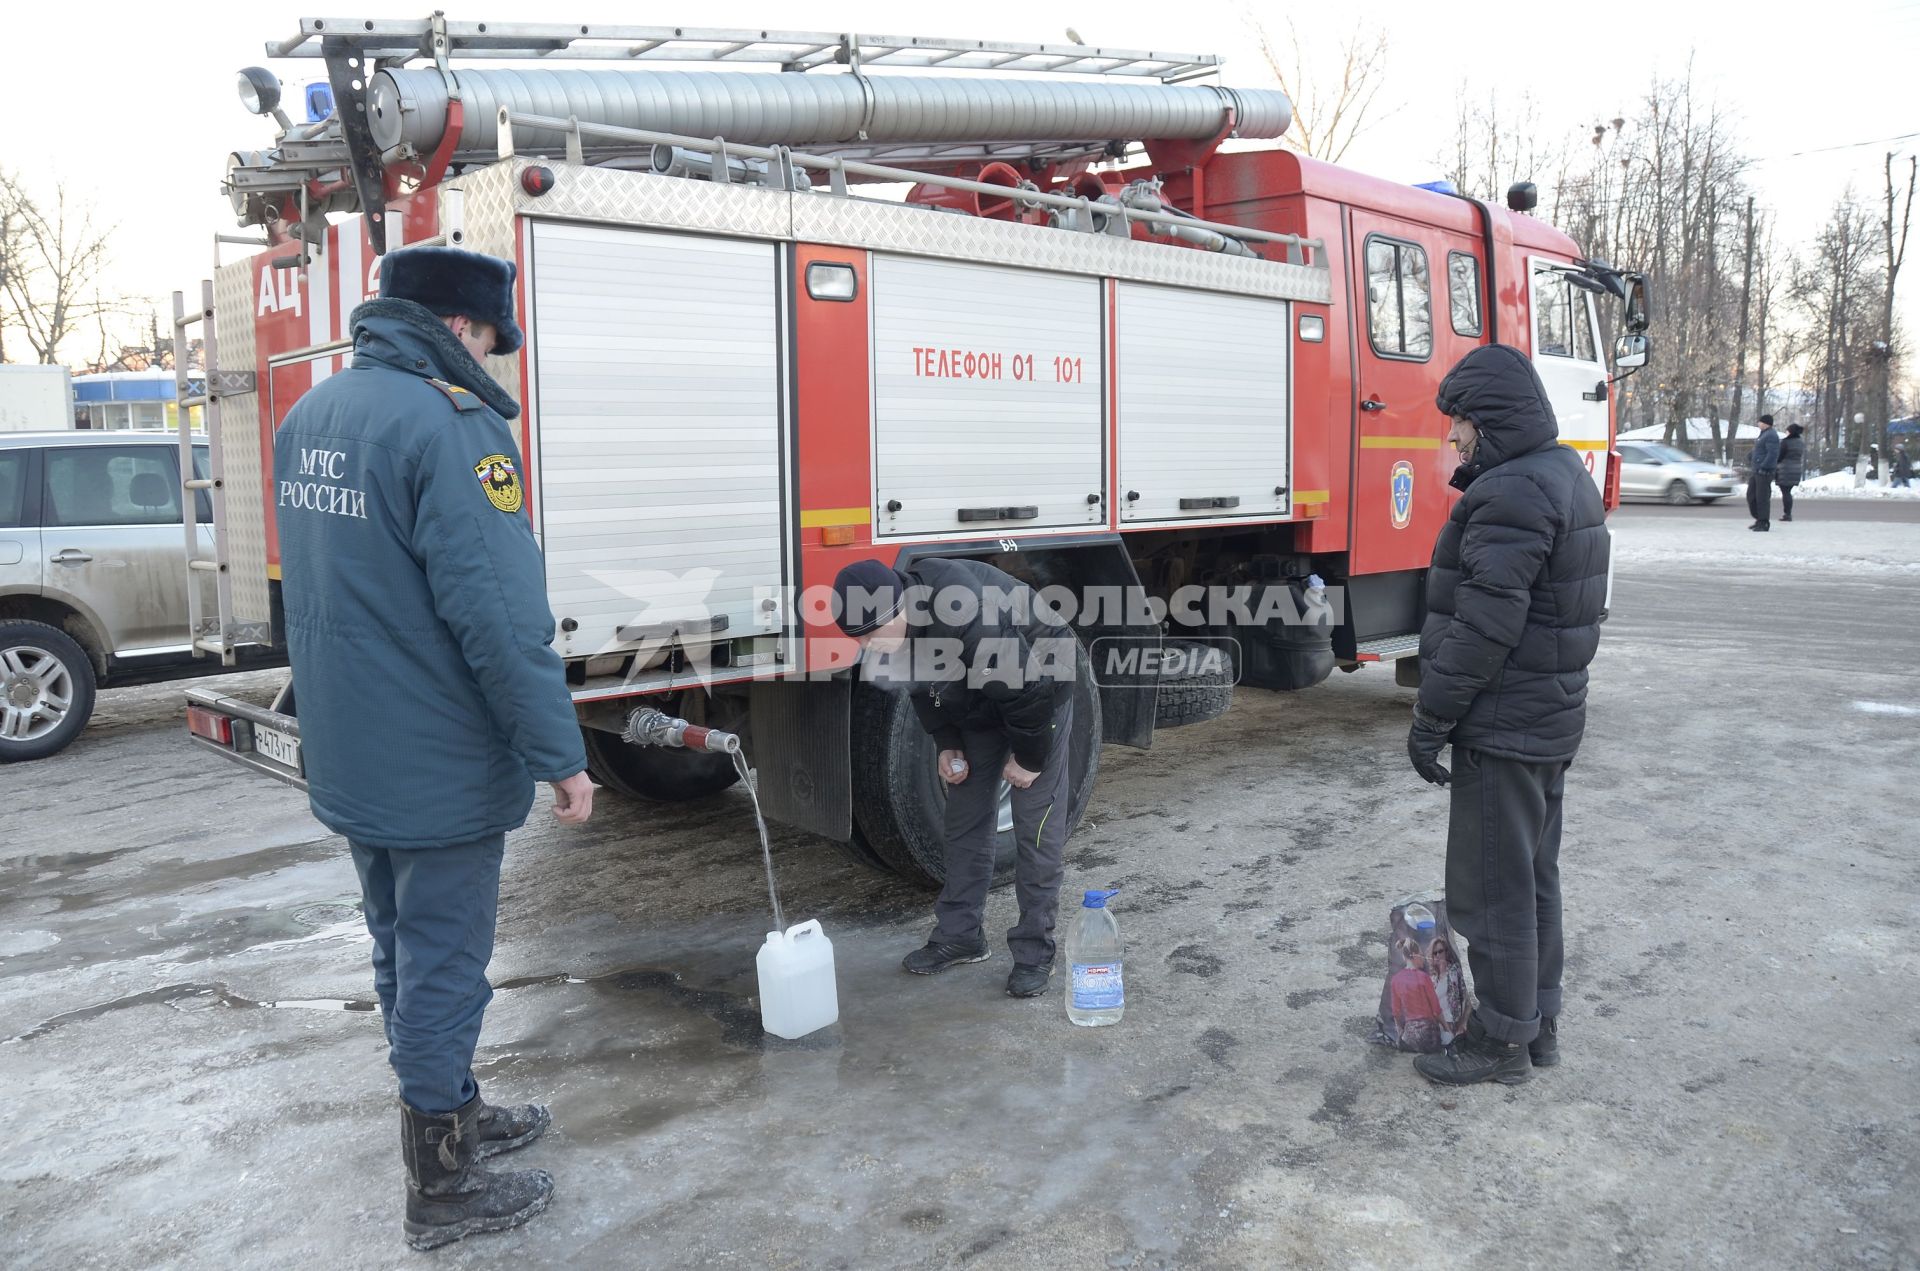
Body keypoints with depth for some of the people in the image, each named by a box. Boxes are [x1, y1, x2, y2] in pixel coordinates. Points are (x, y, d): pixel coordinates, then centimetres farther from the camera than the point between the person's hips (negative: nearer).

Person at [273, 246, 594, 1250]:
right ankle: (441, 1190, 19)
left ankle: (455, 1114, 40)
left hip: (347, 761, 9)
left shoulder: (308, 417, 8)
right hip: (439, 770, -9)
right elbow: (498, 614, -25)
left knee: (403, 953, 21)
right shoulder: (448, 425, -21)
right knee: (443, 968, 5)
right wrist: (559, 754, -20)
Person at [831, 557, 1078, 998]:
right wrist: (947, 745, -2)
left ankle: (1035, 952, 1)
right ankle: (959, 935, 20)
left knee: (1036, 826, -7)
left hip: (1040, 692, -7)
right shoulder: (896, 632, -16)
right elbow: (923, 687, 3)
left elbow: (1029, 691, -33)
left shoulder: (969, 619, -42)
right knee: (965, 817, 9)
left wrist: (1028, 759, -21)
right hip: (977, 706, 7)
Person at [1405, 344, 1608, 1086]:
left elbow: (1485, 624, -25)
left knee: (1493, 885, 0)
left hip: (1503, 727, -11)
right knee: (1533, 876, 19)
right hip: (1551, 718, 11)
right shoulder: (1564, 475, 12)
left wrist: (1430, 719, -19)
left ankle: (1502, 1040, 12)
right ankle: (1537, 1019, 31)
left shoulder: (1512, 493, -21)